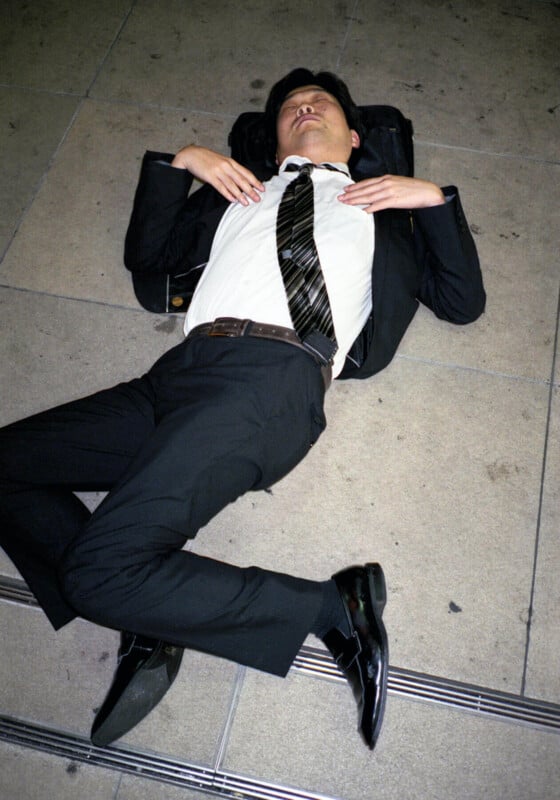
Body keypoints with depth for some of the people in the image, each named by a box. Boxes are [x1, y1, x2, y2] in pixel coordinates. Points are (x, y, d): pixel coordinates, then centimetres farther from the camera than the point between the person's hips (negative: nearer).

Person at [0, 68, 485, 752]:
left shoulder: (383, 206, 26)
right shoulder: (237, 191, 34)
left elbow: (463, 301, 19)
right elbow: (146, 256, 28)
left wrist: (434, 199, 10)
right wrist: (178, 163, 20)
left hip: (274, 378, -6)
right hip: (180, 371, 6)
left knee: (98, 569, -23)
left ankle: (337, 604, -9)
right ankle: (149, 617, -9)